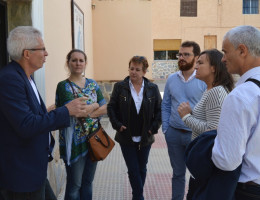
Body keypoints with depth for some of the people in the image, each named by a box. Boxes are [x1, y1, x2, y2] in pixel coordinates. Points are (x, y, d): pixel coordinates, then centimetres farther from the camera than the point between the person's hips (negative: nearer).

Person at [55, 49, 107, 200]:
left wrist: (86, 112, -14)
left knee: (88, 182, 16)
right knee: (75, 185, 5)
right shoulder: (64, 86, -8)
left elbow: (105, 108, 1)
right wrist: (95, 105, -7)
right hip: (75, 141, -5)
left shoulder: (93, 84, 8)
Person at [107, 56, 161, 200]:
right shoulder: (119, 87, -3)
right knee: (133, 170, -1)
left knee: (141, 169, 14)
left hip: (145, 138, 2)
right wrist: (117, 125, -8)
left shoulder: (152, 88, -1)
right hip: (126, 138, -1)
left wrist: (154, 127, -5)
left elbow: (160, 109, 5)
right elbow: (111, 107, 2)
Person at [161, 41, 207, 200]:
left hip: (195, 134, -3)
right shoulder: (171, 79, 4)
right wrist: (165, 128, 3)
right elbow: (165, 105, 11)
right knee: (178, 173, 17)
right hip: (174, 133, 4)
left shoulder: (203, 80, -9)